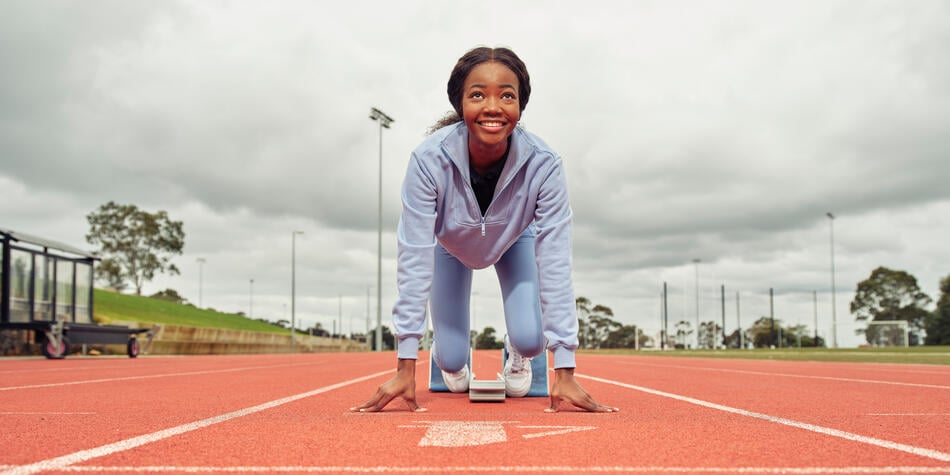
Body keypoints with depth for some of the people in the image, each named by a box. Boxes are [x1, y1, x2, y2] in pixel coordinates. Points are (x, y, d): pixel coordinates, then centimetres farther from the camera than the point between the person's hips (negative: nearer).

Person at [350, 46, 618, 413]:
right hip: (451, 245, 0)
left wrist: (564, 372, -37)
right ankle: (453, 357, 34)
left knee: (529, 339, -17)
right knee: (451, 359, -5)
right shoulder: (429, 159, -40)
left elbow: (555, 263, -36)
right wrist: (405, 368, -38)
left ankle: (517, 354, 22)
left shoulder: (543, 165, -38)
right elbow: (414, 260, -37)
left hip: (514, 242, 0)